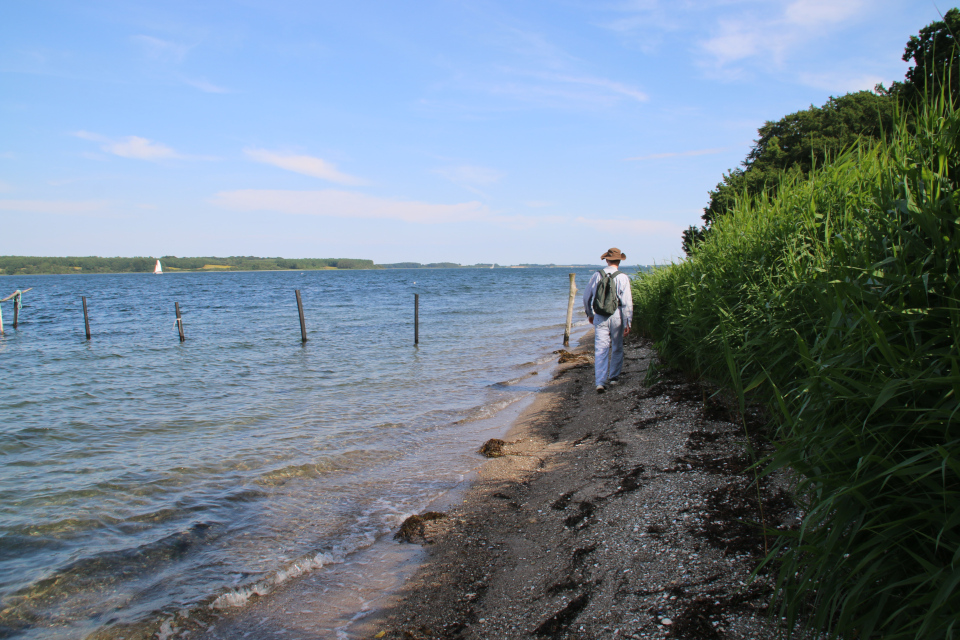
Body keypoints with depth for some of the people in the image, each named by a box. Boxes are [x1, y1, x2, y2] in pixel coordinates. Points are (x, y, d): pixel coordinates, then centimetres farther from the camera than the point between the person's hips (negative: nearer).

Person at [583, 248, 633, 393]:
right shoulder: (623, 278, -6)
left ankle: (600, 382, -7)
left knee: (600, 350, 0)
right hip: (617, 316, -1)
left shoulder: (597, 276, 3)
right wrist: (628, 322, -6)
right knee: (617, 348, 17)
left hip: (599, 317, 1)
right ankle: (613, 377, 27)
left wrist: (589, 314, 25)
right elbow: (627, 302, -9)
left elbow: (586, 297, 11)